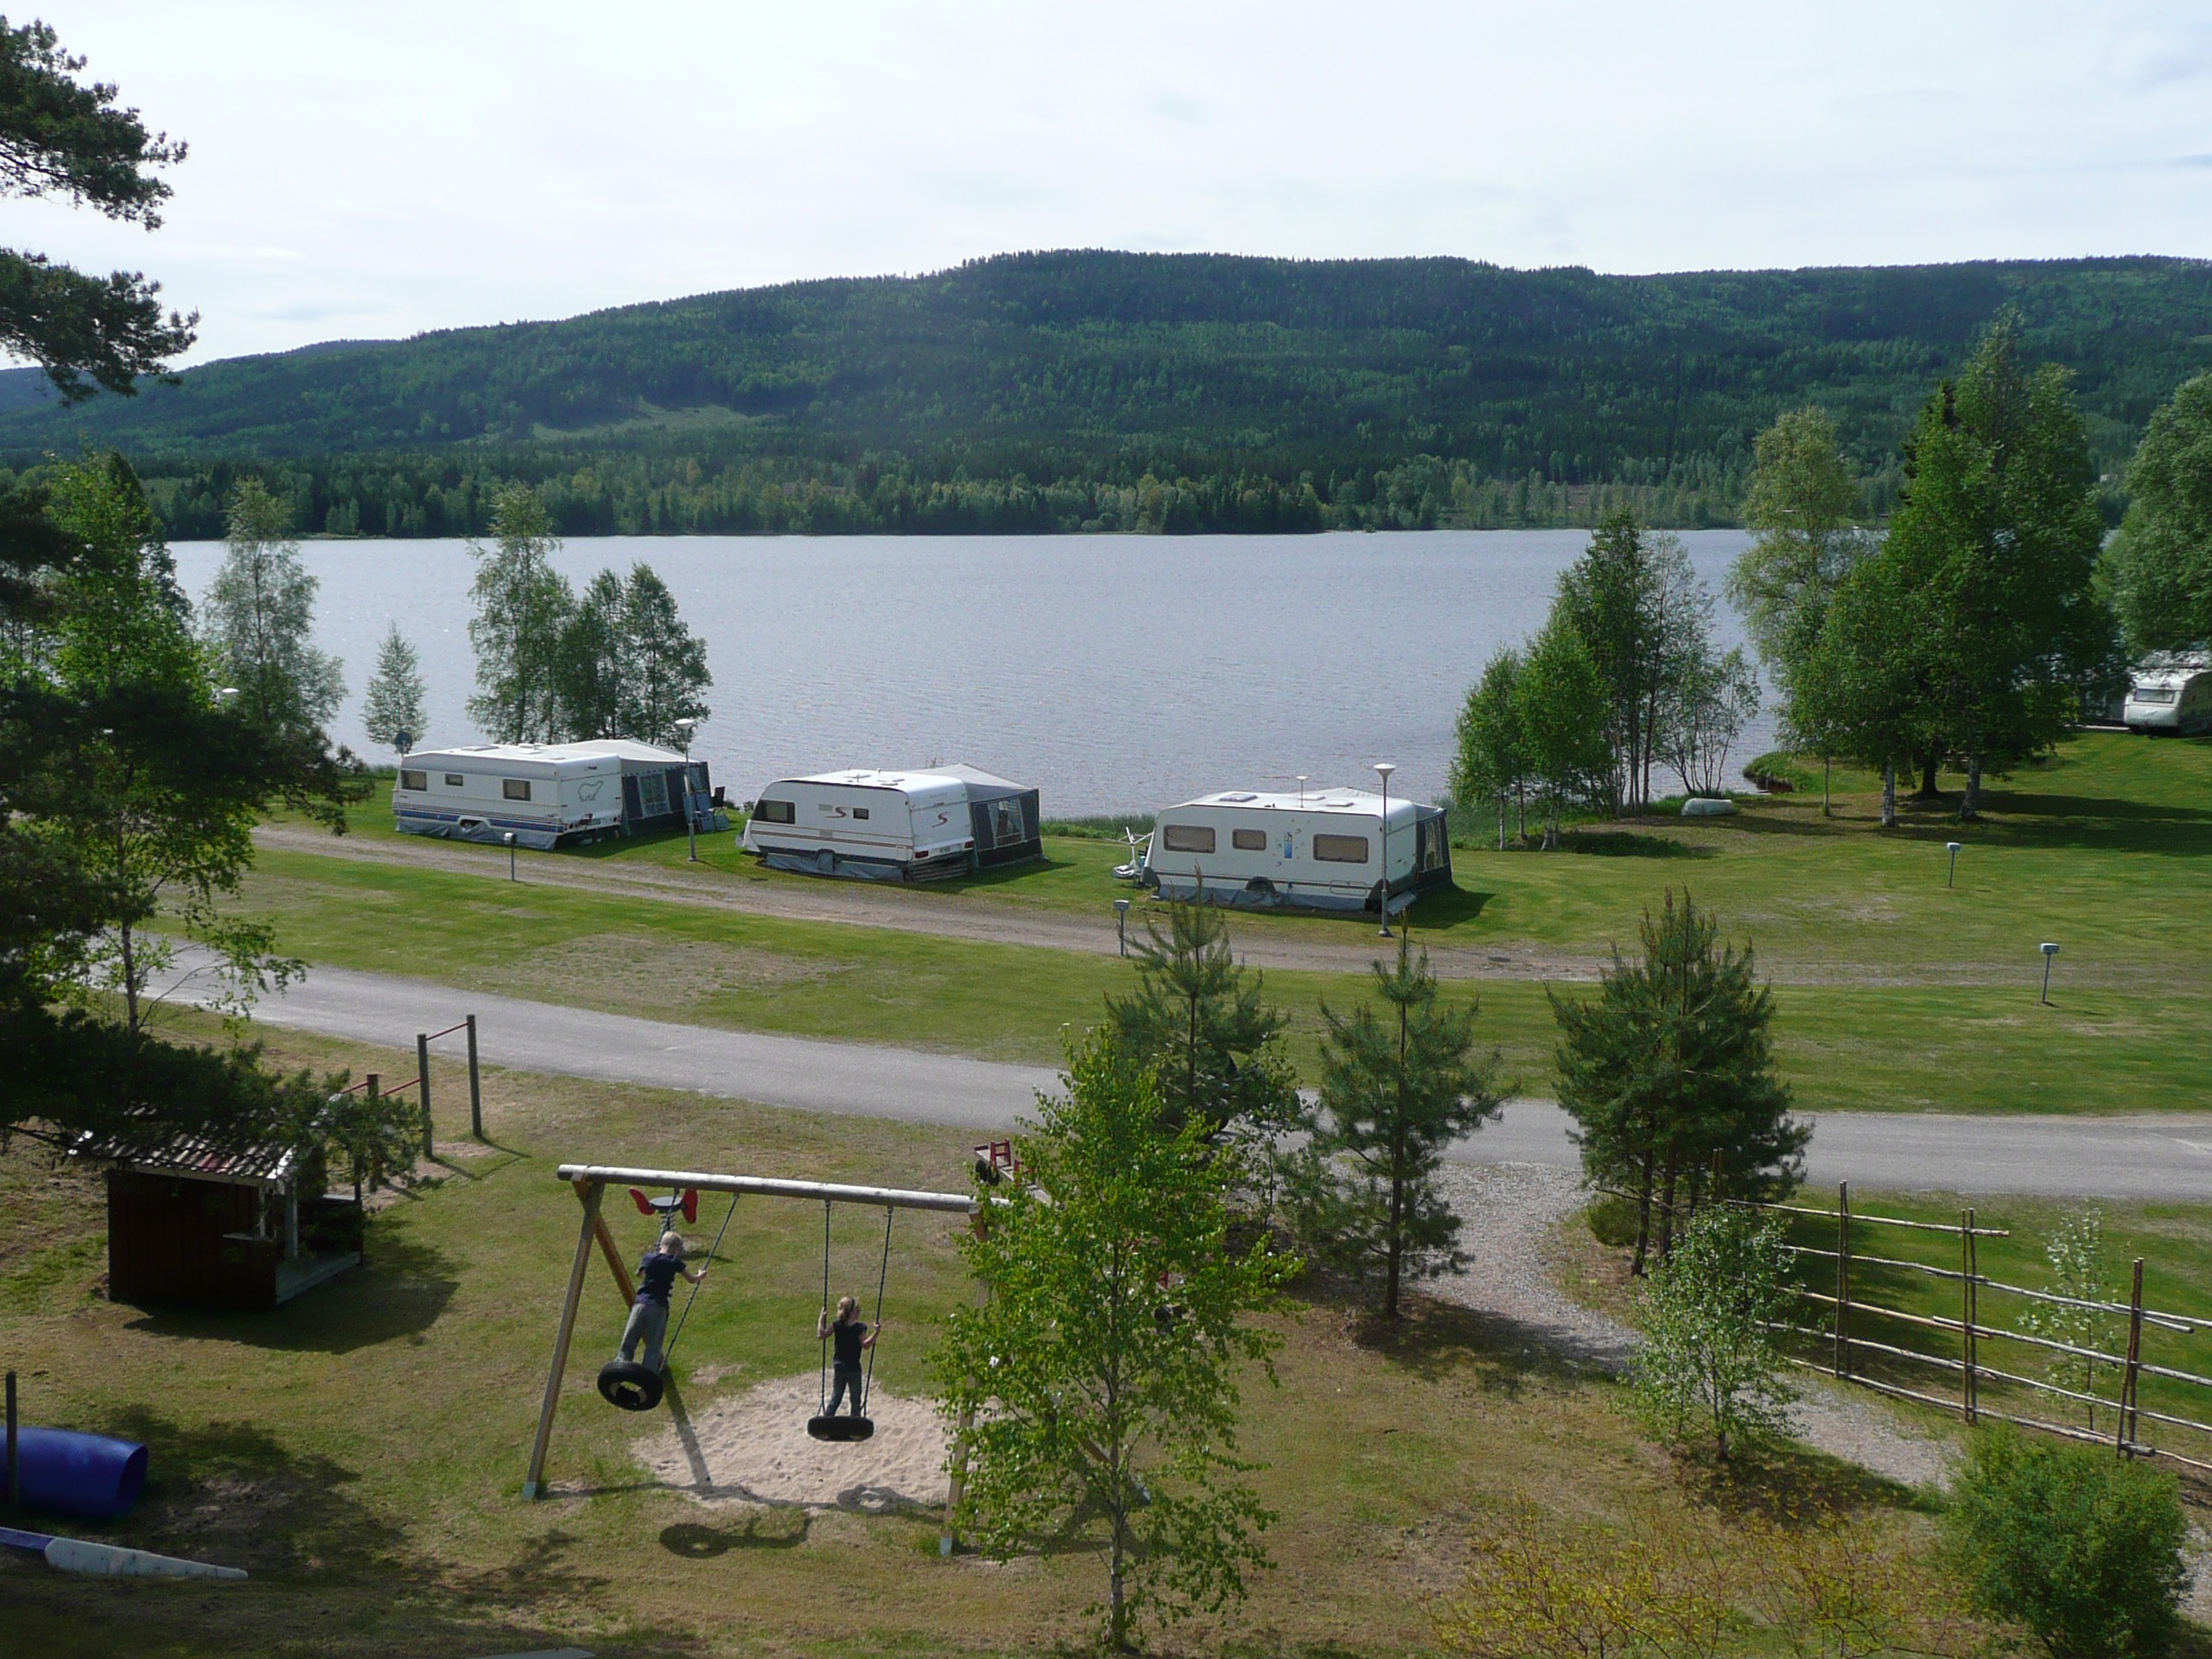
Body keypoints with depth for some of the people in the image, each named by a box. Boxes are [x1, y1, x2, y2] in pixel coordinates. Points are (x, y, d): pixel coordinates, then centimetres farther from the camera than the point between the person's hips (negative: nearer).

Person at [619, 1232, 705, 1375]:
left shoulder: (649, 1257, 10)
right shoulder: (674, 1262, 1)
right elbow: (692, 1279, 12)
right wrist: (700, 1276, 33)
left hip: (640, 1304, 3)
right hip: (658, 1308, -3)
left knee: (627, 1346, 2)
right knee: (653, 1350, 1)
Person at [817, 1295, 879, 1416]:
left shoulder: (837, 1325, -2)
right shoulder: (860, 1327, -13)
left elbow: (820, 1335, -4)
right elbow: (866, 1344, -22)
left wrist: (822, 1318, 3)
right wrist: (876, 1332, -25)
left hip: (838, 1367, 4)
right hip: (854, 1369, -4)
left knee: (835, 1398, 15)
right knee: (855, 1399, 7)